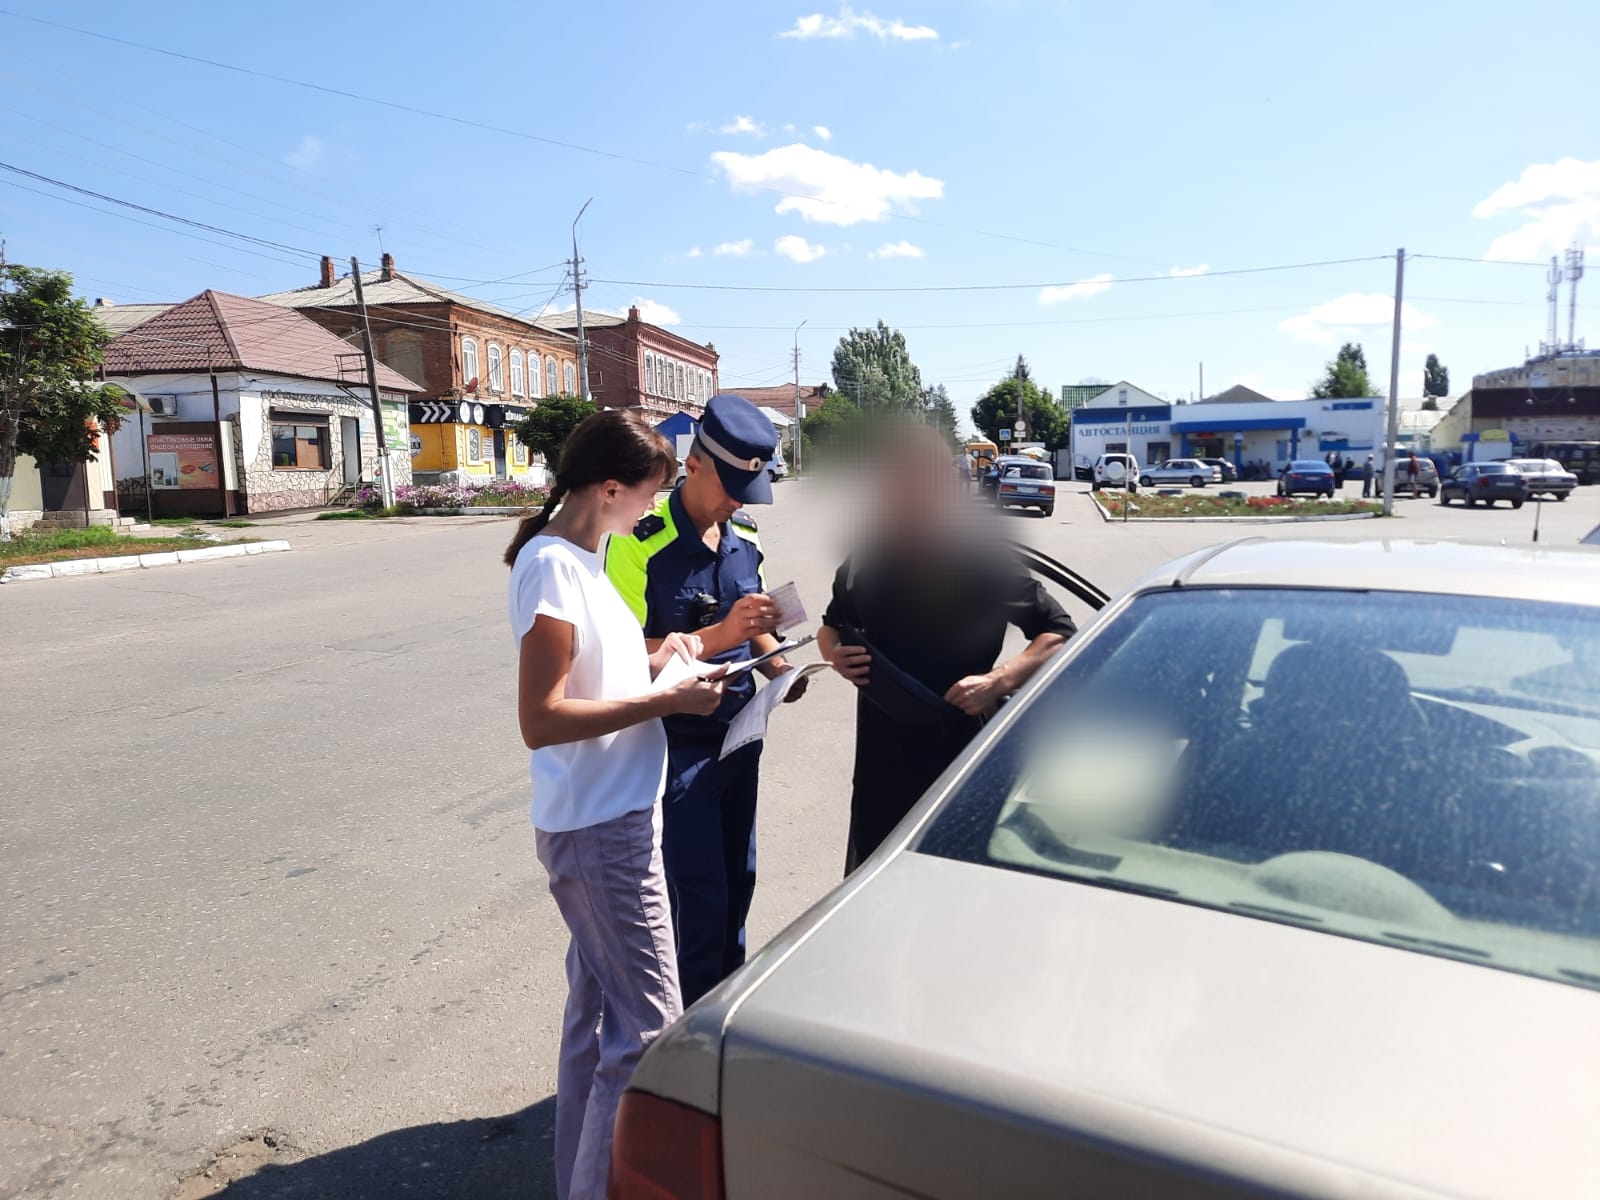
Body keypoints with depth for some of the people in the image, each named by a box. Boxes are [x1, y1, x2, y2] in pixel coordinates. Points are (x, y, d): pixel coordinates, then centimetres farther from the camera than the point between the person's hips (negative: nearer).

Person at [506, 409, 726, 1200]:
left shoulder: (580, 557, 10)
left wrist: (653, 661, 4)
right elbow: (541, 720, -22)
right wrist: (665, 700, -19)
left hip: (612, 818, 10)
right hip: (601, 830, -10)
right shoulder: (551, 566, -19)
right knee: (647, 1029, -2)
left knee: (595, 1009, 20)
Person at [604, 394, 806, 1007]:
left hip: (739, 733, 7)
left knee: (738, 882, 19)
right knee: (700, 898, 2)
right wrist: (721, 636, -31)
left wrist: (778, 663, -4)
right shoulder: (641, 542, -19)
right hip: (678, 745, -7)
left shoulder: (744, 536, 3)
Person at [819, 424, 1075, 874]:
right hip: (879, 768, 4)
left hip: (961, 768, -4)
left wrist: (999, 680, -21)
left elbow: (1059, 633, -6)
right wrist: (835, 655, -3)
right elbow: (831, 628, 20)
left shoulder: (984, 562, -9)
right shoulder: (861, 562, 4)